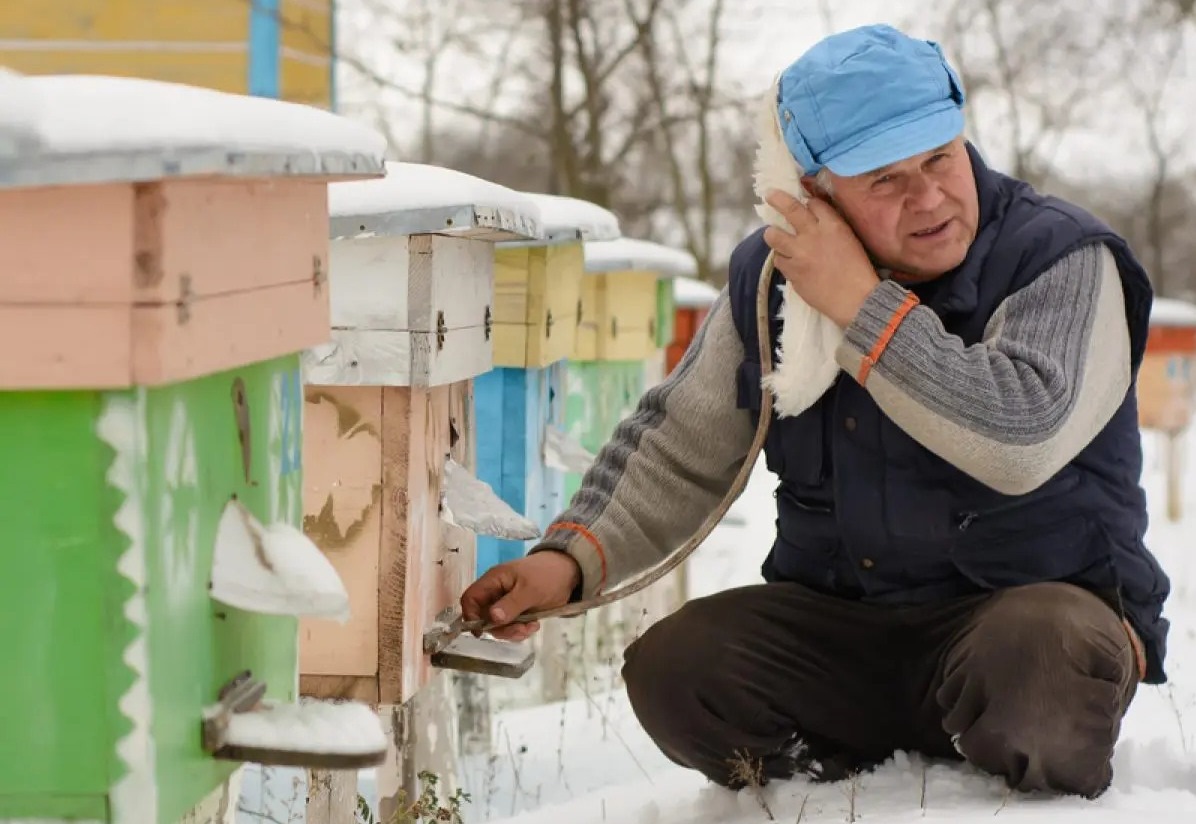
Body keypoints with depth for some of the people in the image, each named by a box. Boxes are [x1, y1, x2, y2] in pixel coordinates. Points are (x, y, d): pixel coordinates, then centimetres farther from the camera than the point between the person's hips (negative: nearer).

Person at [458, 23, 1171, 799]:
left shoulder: (1063, 259, -12)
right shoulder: (769, 275, 4)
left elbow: (1019, 441, -30)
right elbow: (679, 451, 10)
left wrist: (859, 304, -25)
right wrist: (571, 556, -7)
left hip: (1037, 598, -4)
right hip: (838, 618, 4)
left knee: (1036, 657, -38)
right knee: (671, 670, -19)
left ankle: (1055, 773, -2)